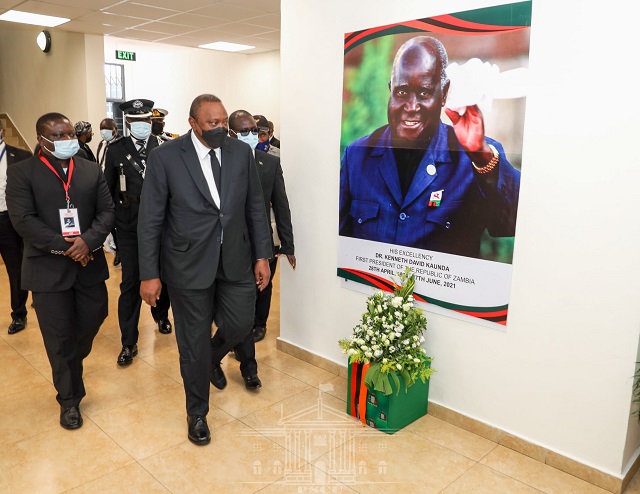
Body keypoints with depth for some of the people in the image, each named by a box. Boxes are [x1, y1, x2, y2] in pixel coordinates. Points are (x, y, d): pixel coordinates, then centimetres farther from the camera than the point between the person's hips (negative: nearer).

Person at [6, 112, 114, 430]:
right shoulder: (22, 173, -2)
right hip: (48, 268, -3)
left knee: (92, 320, 13)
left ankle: (72, 360, 47)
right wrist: (65, 247, -17)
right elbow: (23, 220, -11)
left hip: (89, 263, 3)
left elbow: (106, 211, 1)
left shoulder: (91, 170, 7)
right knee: (59, 337, 6)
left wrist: (88, 241, -16)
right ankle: (69, 398, 24)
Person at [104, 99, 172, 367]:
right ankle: (129, 343, 11)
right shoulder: (116, 150, 1)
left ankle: (161, 315, 44)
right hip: (129, 226, 0)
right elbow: (107, 190, 5)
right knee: (130, 282, 2)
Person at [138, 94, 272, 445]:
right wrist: (149, 274, -9)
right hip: (189, 262, -3)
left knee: (240, 325, 9)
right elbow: (150, 219, -8)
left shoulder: (241, 152, 0)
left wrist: (262, 255, 2)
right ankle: (197, 413, 32)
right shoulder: (166, 156, -10)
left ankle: (212, 358, 47)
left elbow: (255, 208, 5)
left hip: (235, 259, 3)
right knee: (194, 341, 9)